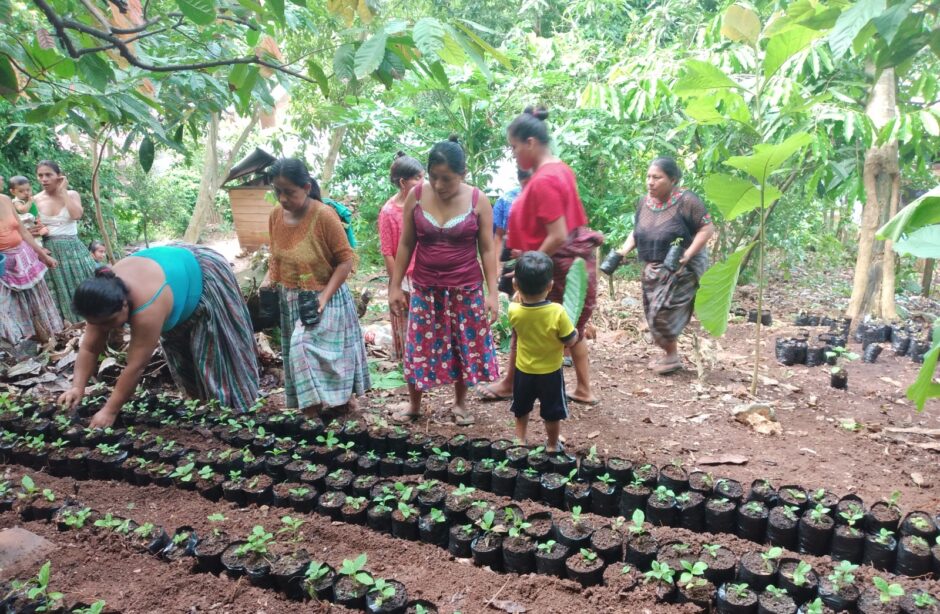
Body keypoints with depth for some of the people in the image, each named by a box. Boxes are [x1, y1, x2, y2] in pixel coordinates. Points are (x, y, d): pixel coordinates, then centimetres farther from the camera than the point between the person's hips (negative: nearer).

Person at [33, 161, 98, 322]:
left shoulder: (72, 195, -1)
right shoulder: (36, 200, 3)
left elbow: (77, 214, -21)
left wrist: (63, 191, -13)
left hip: (72, 248, -2)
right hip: (49, 250, 2)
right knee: (59, 290, 5)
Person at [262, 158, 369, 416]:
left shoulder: (324, 215, -20)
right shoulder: (276, 215, -1)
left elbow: (346, 259, -17)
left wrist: (324, 297, -23)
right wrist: (268, 280, -4)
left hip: (324, 298, -6)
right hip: (291, 301, 6)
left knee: (307, 350, -15)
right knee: (300, 353, 12)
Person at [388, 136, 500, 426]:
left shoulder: (478, 201, -10)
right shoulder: (416, 196, -6)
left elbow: (487, 249, -5)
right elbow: (406, 244, 1)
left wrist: (492, 292, -8)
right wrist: (395, 285, 1)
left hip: (466, 288, -1)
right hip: (425, 288, 1)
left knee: (465, 345, 9)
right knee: (420, 347, 8)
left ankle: (460, 403, 30)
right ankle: (414, 404, 29)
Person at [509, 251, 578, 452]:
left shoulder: (514, 311, -21)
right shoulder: (557, 312, -28)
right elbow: (570, 341, -18)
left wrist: (520, 293, 3)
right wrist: (576, 330, 2)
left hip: (523, 370, 2)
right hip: (550, 372, -2)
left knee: (521, 409, 25)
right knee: (552, 412, 20)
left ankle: (520, 440, 38)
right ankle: (552, 445, 35)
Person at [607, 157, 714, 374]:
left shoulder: (686, 201, -17)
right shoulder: (643, 202, 3)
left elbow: (707, 228, -16)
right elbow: (637, 232, 15)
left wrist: (688, 254, -26)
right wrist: (625, 250, -2)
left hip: (680, 269, -7)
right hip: (652, 269, 7)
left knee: (663, 312, -12)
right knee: (653, 314, 11)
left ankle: (672, 356, 8)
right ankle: (669, 354, 28)